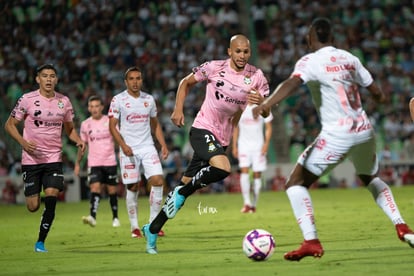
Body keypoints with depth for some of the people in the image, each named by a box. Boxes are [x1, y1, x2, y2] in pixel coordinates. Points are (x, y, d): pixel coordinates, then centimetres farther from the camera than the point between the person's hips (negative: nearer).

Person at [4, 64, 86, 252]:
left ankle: (40, 242, -1)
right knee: (33, 207, -1)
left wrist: (78, 141, -3)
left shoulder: (64, 101, 5)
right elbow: (9, 125, 0)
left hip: (54, 159, 2)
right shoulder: (27, 99, -6)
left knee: (51, 200, -15)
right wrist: (23, 142, -16)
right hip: (31, 158, -2)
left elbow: (69, 128, 18)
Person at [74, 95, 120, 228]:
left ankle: (115, 218, 21)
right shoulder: (85, 124, 5)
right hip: (94, 163, 0)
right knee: (95, 188, -16)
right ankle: (92, 217, -27)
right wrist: (77, 163, 13)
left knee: (112, 190, 7)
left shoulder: (110, 121, -1)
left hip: (110, 162, 0)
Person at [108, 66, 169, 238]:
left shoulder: (149, 99, 11)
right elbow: (112, 126, -4)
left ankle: (153, 222, -2)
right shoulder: (118, 100, -2)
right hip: (129, 150, -3)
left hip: (148, 147, 3)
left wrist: (163, 145, 8)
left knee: (158, 180, -12)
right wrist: (123, 145, -17)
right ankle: (134, 227, 10)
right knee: (133, 187, -1)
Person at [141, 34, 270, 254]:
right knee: (223, 168, -32)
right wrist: (178, 109, -5)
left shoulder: (256, 77, -1)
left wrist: (260, 102, -21)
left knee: (185, 187, 7)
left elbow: (266, 112, 2)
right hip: (203, 129, -4)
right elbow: (186, 82, 7)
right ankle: (181, 192, -8)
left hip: (221, 138, 4)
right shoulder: (214, 68, -8)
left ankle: (152, 230, 19)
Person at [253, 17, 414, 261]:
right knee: (371, 179, 34)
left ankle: (311, 242, -14)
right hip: (364, 130, 6)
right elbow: (377, 92, 18)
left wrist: (266, 104, -41)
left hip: (337, 135, -6)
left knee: (296, 183, 2)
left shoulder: (310, 61, -5)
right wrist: (380, 97, 43)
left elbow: (292, 83, -26)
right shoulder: (350, 59, 11)